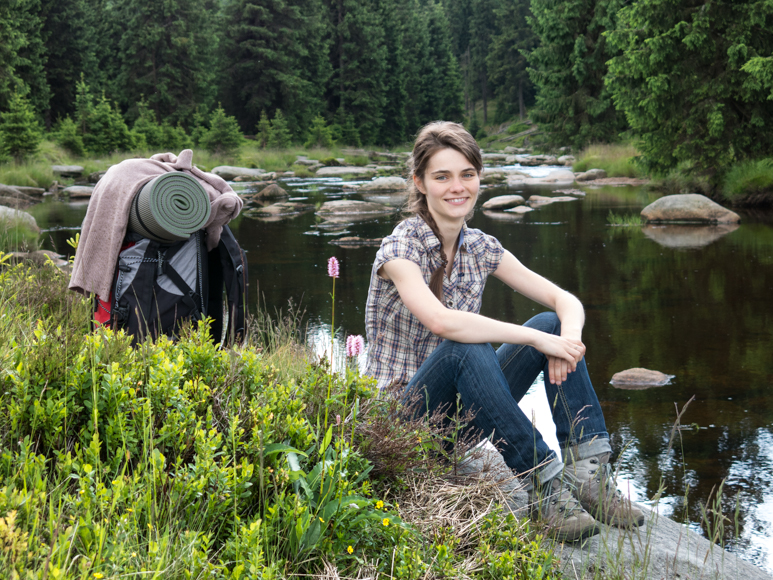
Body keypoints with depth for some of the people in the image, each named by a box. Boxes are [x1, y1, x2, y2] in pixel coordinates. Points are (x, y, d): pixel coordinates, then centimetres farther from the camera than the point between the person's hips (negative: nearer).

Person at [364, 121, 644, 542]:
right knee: (468, 350, -35)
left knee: (553, 325, -11)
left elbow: (565, 300, 0)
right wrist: (538, 340, -32)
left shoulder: (480, 248, 4)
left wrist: (566, 337, -23)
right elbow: (442, 321, -35)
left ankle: (590, 473, -20)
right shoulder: (400, 248, -16)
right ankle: (543, 486, -31)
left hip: (460, 413, 6)